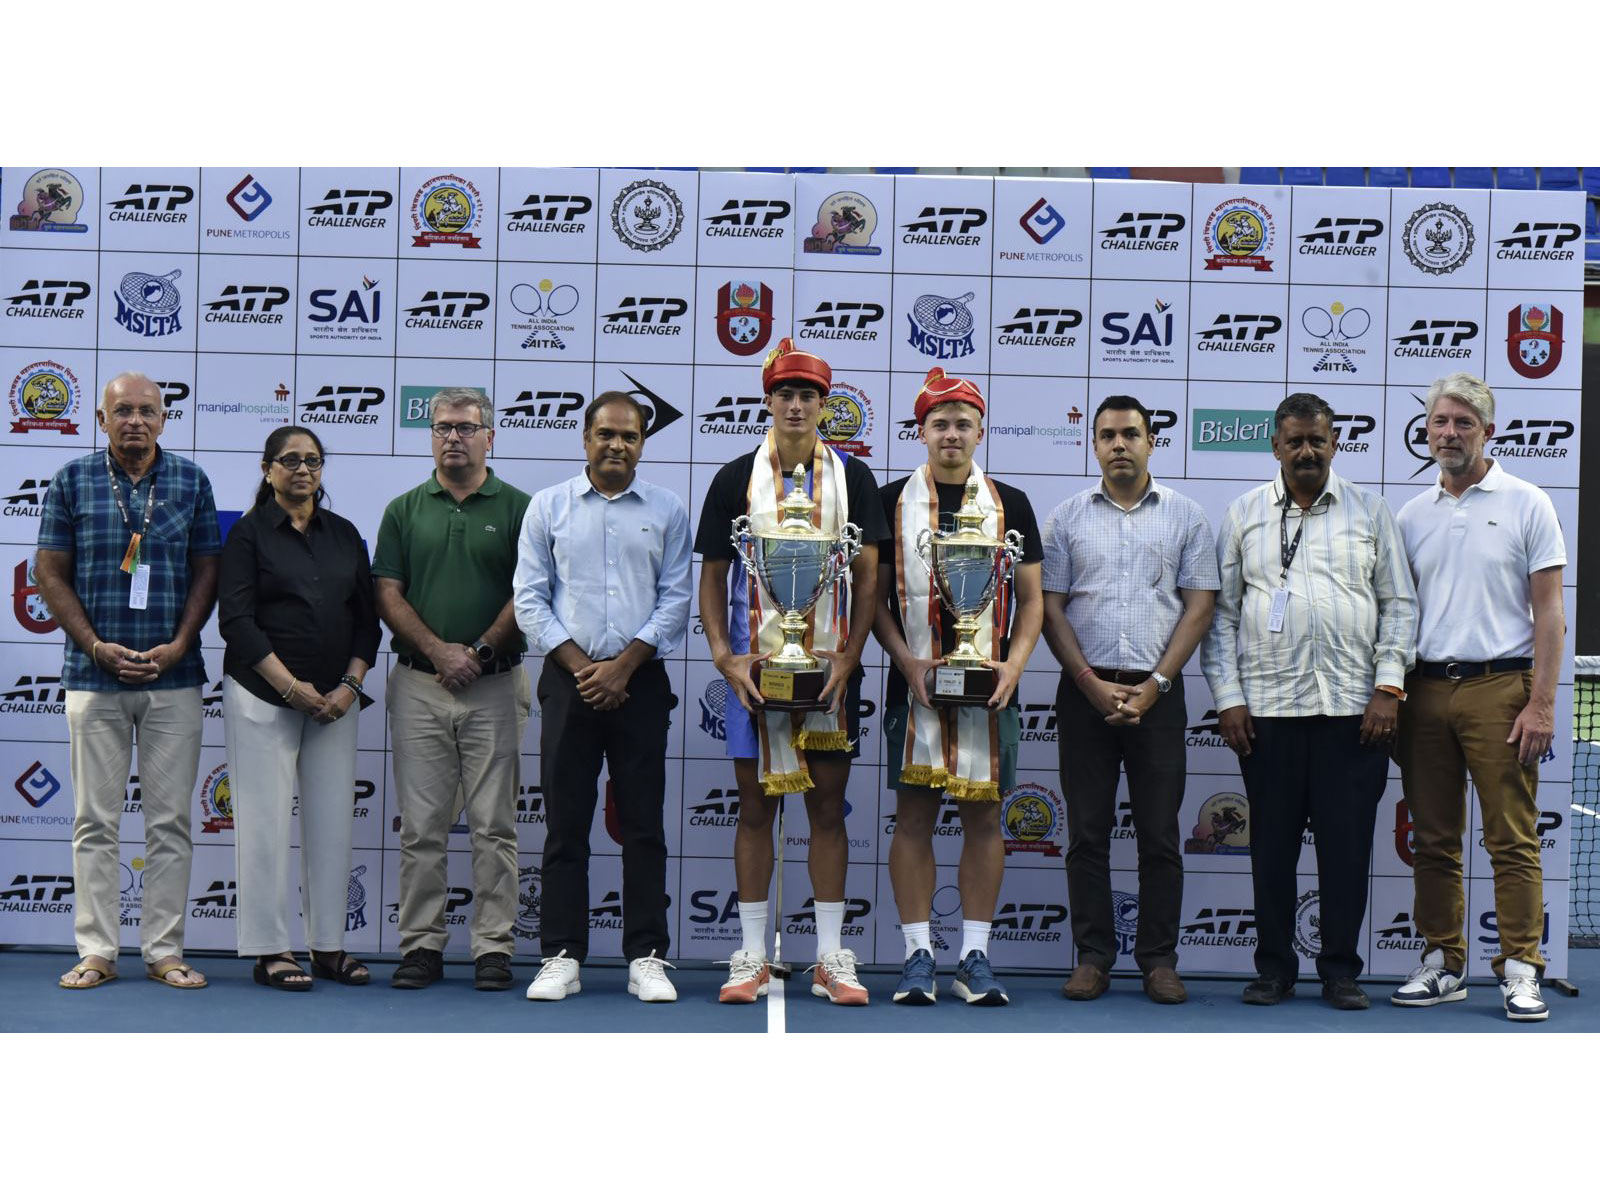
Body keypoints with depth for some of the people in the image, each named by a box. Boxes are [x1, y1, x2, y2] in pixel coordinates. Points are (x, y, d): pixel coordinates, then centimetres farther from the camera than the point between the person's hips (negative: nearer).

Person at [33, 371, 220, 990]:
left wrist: (178, 647, -7)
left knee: (170, 820, 3)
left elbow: (207, 571, 6)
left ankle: (165, 951, 10)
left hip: (173, 677, 1)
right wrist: (97, 646, -8)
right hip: (94, 676, 0)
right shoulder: (72, 480, 3)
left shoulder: (191, 480, 5)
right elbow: (51, 573, 3)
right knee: (95, 821, 4)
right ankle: (96, 952, 10)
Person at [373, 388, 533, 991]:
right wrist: (439, 651, -10)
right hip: (418, 685, 2)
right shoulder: (404, 510, 9)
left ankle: (494, 948, 8)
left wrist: (480, 652, -11)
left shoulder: (518, 508, 4)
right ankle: (421, 945, 12)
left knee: (494, 825, 1)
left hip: (495, 687, -1)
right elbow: (389, 596, 3)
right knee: (422, 825, 4)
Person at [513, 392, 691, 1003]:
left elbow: (675, 599, 3)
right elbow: (530, 598, 3)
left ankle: (647, 957, 8)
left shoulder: (667, 510, 7)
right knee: (565, 823, 2)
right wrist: (580, 665, -7)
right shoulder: (548, 506, 7)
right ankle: (561, 956, 9)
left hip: (641, 682, 0)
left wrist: (624, 665, -7)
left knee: (644, 825, 2)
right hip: (569, 679, 0)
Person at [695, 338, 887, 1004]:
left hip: (831, 668, 0)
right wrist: (723, 656, -7)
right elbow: (712, 576, 5)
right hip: (754, 666, 0)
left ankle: (831, 957, 12)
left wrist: (848, 657, -8)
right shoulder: (736, 479, 5)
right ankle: (751, 957, 12)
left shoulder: (852, 478, 6)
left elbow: (867, 576, 3)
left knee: (828, 809, 5)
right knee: (756, 807, 4)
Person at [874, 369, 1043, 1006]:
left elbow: (1030, 599, 9)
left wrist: (1013, 665, -6)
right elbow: (875, 595, 4)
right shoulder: (892, 501, 5)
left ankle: (975, 957, 11)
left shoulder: (1010, 504, 9)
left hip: (989, 686, 1)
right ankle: (918, 956, 9)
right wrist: (909, 662, -10)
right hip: (914, 684, -1)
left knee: (984, 817, 4)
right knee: (914, 816, 1)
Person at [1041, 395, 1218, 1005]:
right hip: (1085, 691, 1)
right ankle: (1093, 957, 12)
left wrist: (1153, 686, -8)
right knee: (1087, 832, 4)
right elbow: (1050, 608, 3)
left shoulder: (1185, 516, 6)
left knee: (1160, 835, 3)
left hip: (1157, 692, 0)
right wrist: (1092, 684, -8)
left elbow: (1199, 607, 1)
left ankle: (1159, 959, 12)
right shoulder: (1068, 517, 7)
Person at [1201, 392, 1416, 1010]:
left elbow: (1399, 604, 8)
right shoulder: (1244, 514, 9)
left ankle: (1340, 969, 12)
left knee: (1346, 842, 1)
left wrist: (1389, 687, -2)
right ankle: (1274, 967, 16)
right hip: (1267, 707, 0)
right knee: (1272, 842, 5)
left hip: (1352, 707, 0)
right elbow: (1220, 612, 8)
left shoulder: (1369, 511, 9)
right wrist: (1227, 698, 0)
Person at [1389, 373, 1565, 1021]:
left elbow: (1548, 610, -1)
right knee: (1435, 839, 7)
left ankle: (1520, 969, 2)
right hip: (1426, 688, 4)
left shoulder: (1526, 504, 2)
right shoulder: (1411, 516, 13)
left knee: (1512, 838, -4)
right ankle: (1443, 964, 16)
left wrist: (1541, 703, -9)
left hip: (1499, 685, -4)